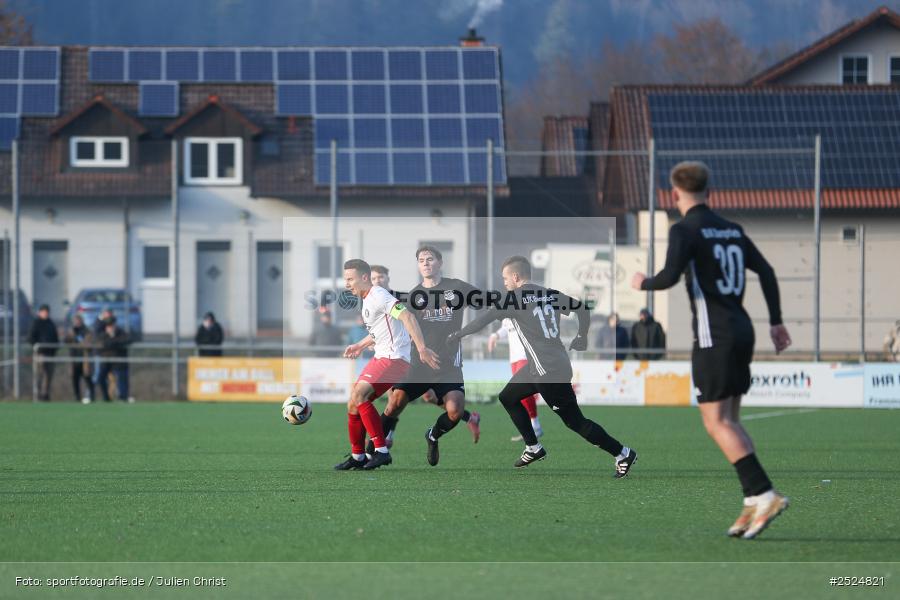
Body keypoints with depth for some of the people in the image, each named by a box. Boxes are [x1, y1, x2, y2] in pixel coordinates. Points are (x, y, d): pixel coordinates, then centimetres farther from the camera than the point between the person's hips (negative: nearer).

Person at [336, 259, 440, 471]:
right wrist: (360, 346, 29)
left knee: (358, 394, -23)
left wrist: (422, 348, -34)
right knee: (354, 404, 8)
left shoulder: (378, 296, -15)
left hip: (393, 358, -10)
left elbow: (407, 317, -26)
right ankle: (357, 457, 18)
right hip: (381, 357, 10)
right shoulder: (367, 300, 17)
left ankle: (381, 451, -22)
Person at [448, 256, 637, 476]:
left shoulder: (514, 297, -10)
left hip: (550, 373, -9)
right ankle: (534, 449, 24)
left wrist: (457, 336, 3)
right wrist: (581, 338, 25)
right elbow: (583, 309, 11)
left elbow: (483, 320, -9)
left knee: (575, 421, -1)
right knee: (508, 397, 20)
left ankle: (623, 454, 3)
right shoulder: (550, 294, 9)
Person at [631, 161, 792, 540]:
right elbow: (765, 271, 18)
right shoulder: (732, 230, 15)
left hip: (713, 336, -8)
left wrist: (644, 283, 1)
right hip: (742, 331, 8)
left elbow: (670, 277, -20)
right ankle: (753, 503, 3)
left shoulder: (685, 230, -8)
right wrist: (776, 321, 24)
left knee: (717, 422, -7)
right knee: (729, 421, 12)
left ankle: (764, 495, -18)